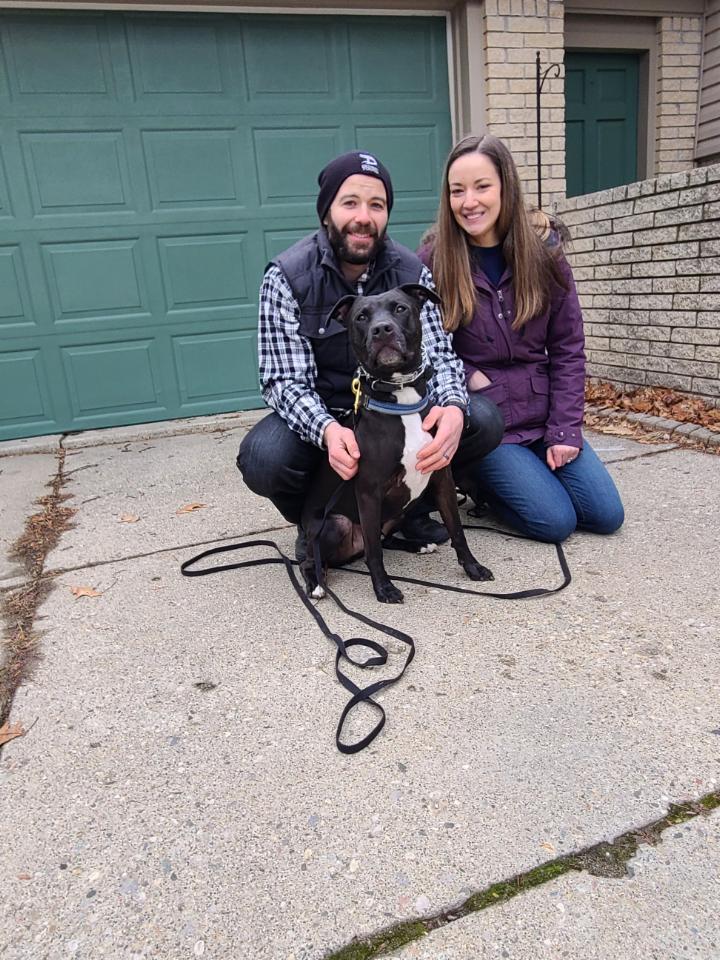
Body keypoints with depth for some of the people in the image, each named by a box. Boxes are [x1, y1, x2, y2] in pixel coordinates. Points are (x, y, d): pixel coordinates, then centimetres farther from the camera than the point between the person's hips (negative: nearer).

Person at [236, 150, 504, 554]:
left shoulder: (412, 271, -6)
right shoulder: (287, 277, -15)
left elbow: (438, 353, -11)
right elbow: (285, 381, -20)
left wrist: (453, 407, -35)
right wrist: (327, 430, -42)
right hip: (319, 417, -2)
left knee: (484, 422, -21)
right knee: (263, 458, -33)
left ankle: (412, 504, 6)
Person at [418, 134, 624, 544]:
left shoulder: (543, 251, -3)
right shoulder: (432, 262, -9)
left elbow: (568, 347, -1)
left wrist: (565, 430, -7)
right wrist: (464, 375, -18)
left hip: (542, 415, 4)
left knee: (607, 515, 3)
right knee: (557, 521, -11)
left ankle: (508, 474, 22)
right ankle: (476, 479, 14)